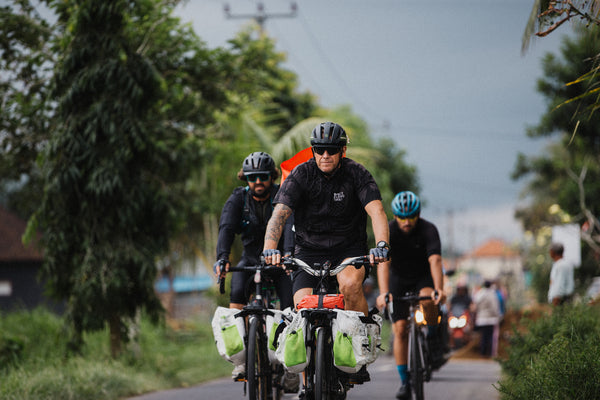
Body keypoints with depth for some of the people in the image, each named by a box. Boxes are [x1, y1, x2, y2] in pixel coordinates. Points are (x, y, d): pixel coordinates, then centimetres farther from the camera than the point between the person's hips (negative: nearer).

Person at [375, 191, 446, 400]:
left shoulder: (429, 230, -23)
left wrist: (439, 289, -50)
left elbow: (435, 260, -35)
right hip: (399, 279, 1)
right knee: (400, 330, -9)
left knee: (428, 299, -35)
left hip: (423, 277, -1)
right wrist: (384, 293, -47)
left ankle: (434, 341, -9)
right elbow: (383, 263, -33)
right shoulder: (388, 231, -22)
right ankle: (405, 381, -1)